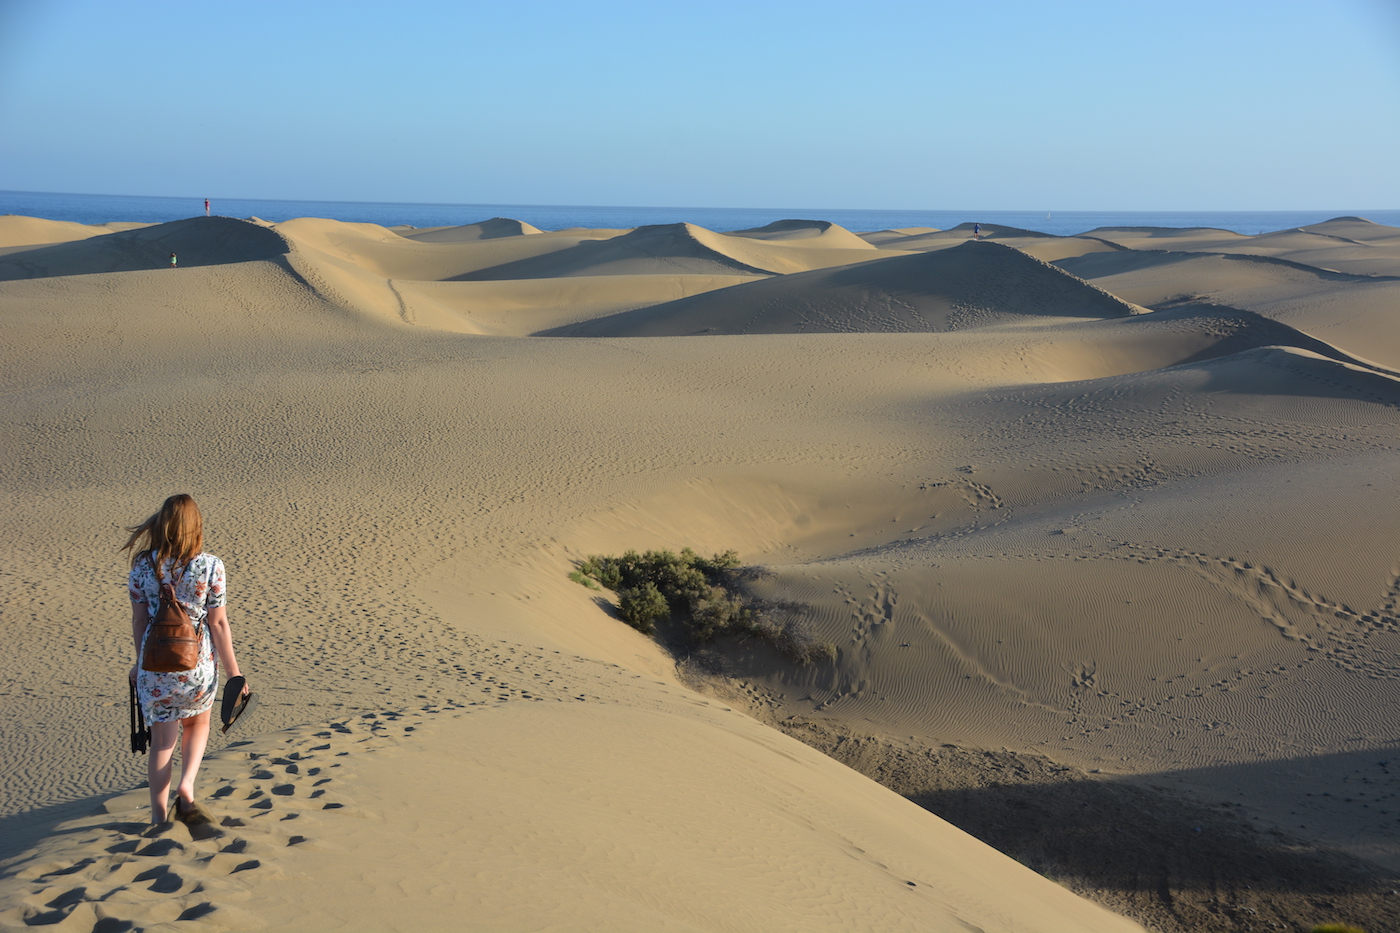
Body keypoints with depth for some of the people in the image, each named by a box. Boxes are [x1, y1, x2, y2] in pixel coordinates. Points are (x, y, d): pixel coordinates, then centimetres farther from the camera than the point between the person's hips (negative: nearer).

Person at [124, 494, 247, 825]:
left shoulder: (143, 565, -4)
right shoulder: (210, 566, -11)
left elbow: (139, 619, 4)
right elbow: (218, 624, -8)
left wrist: (141, 661, 20)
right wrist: (234, 673, 1)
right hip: (198, 661, -1)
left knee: (162, 739, 14)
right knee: (198, 724, 25)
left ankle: (159, 815, 19)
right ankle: (186, 788, 6)